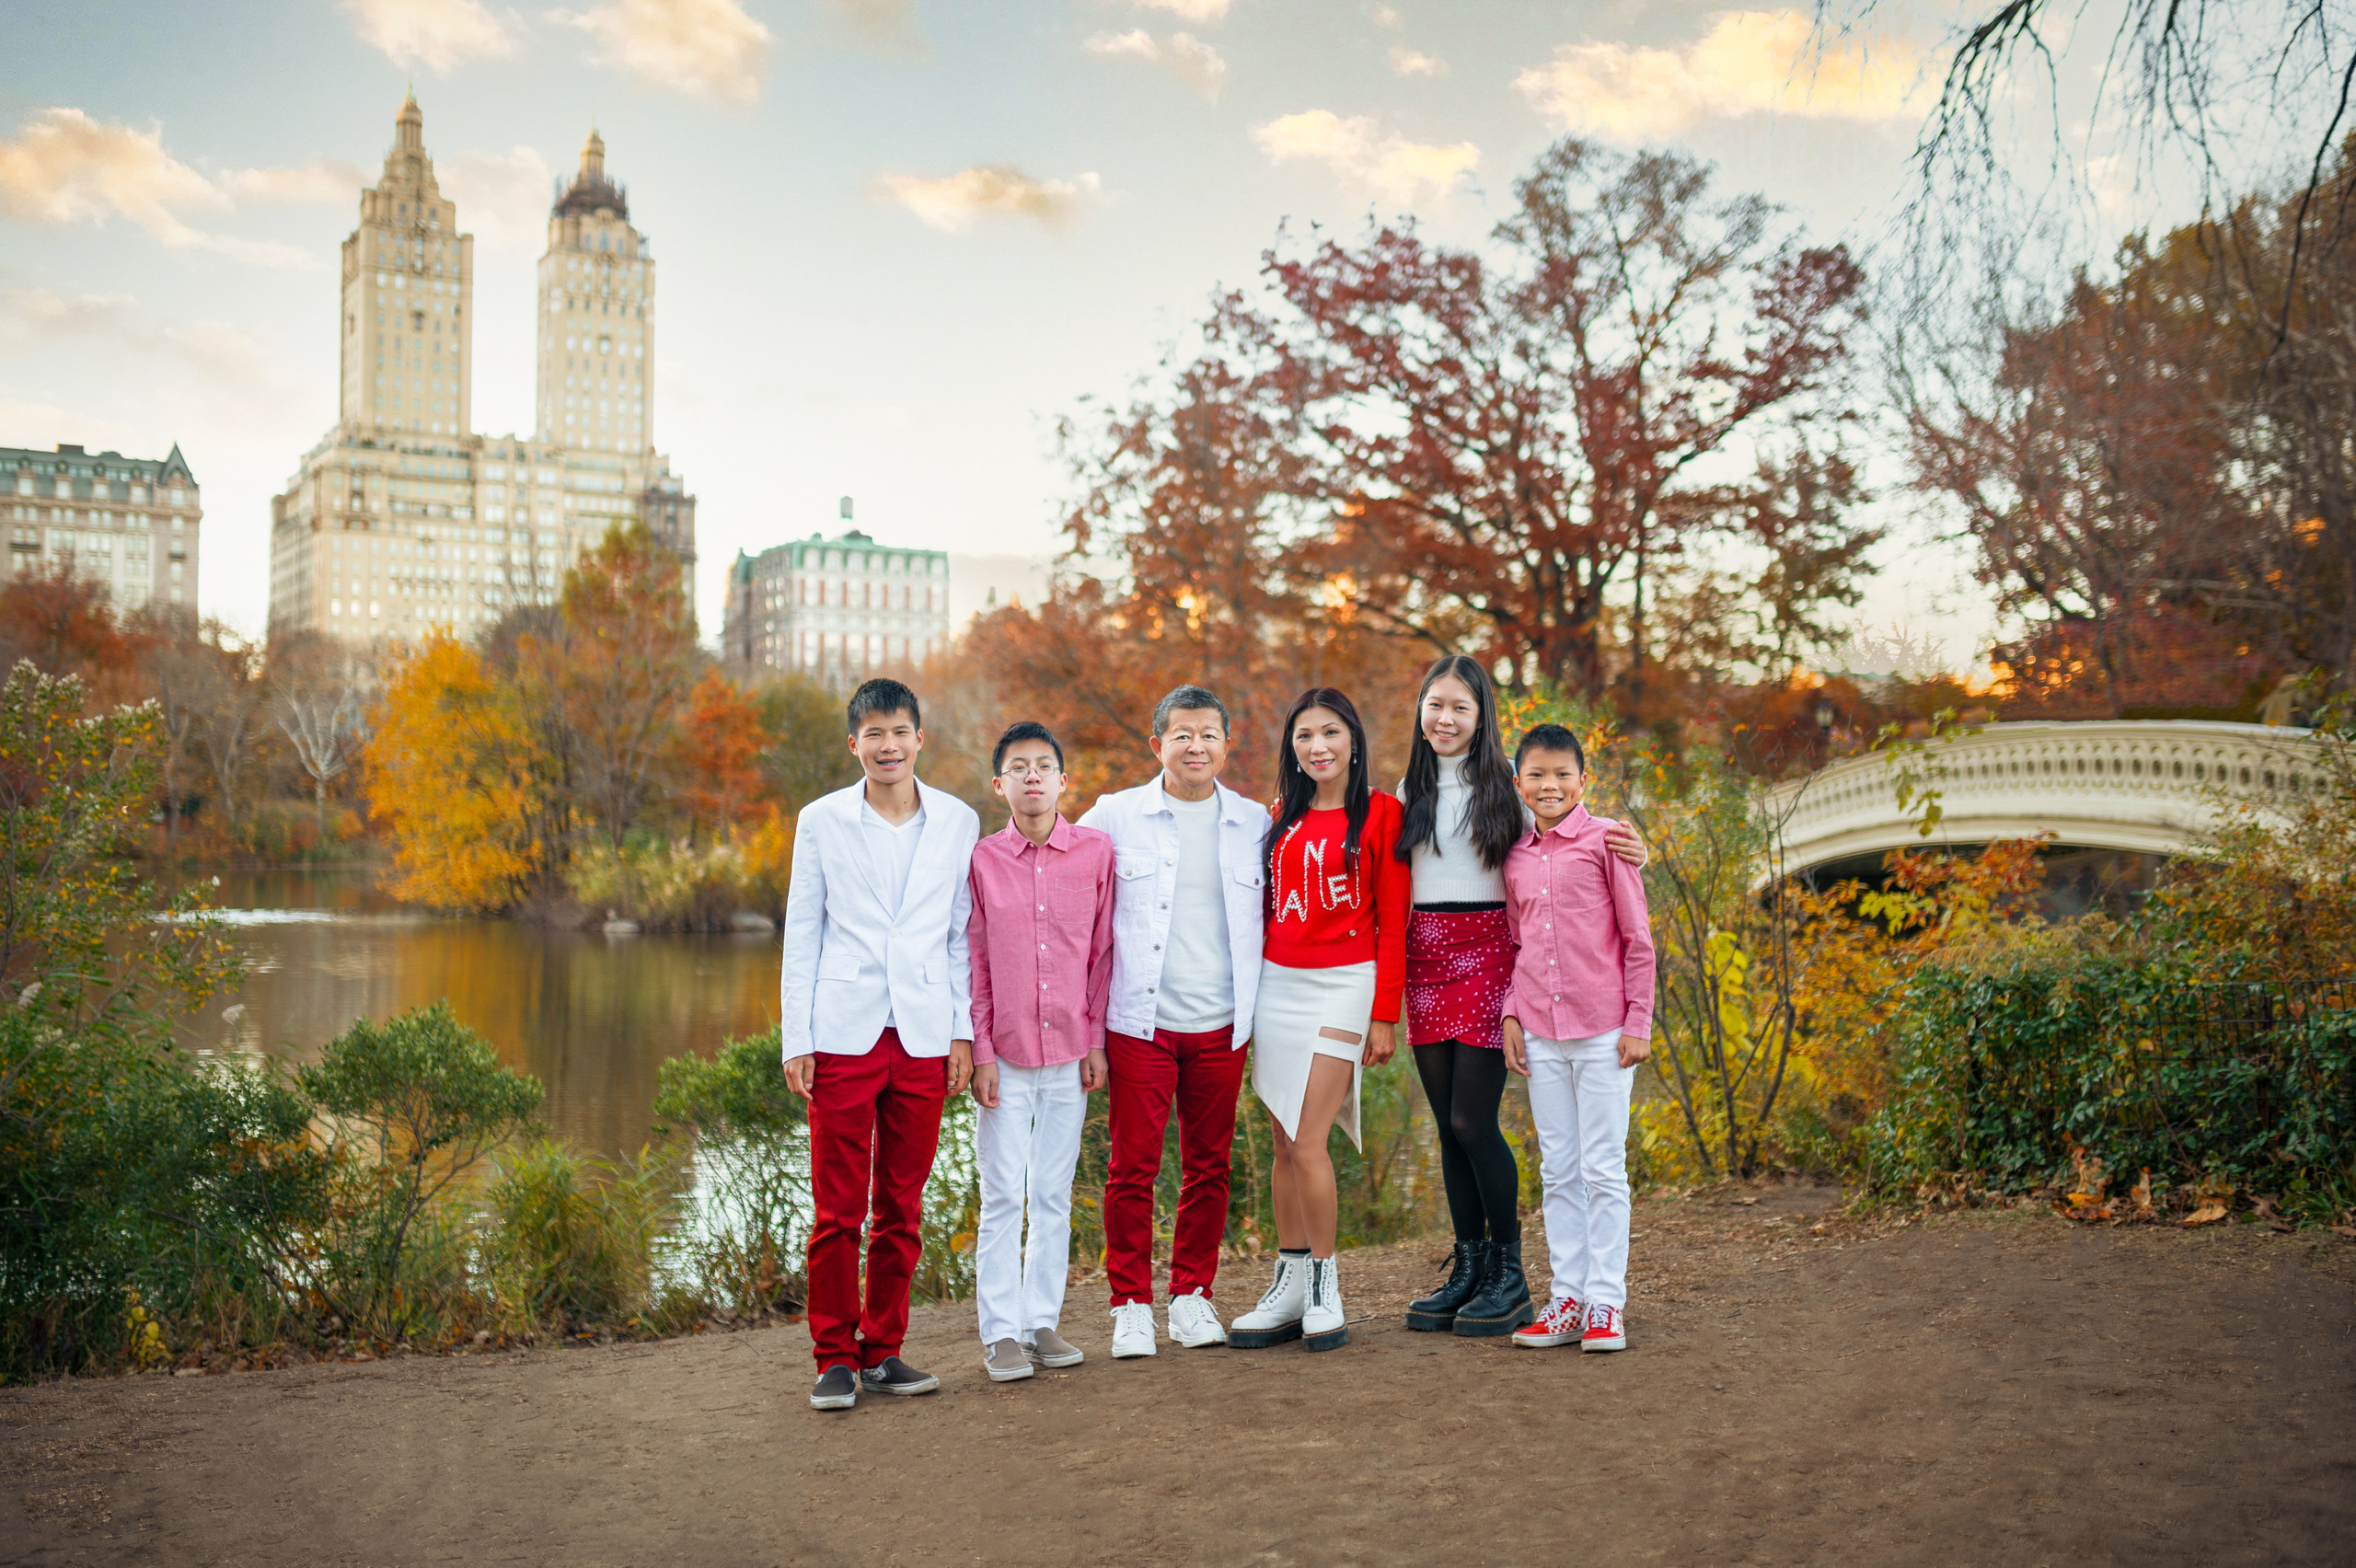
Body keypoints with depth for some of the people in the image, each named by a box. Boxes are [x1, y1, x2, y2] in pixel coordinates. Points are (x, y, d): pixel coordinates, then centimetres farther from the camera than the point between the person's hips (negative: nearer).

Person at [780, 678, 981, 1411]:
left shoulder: (958, 822, 6)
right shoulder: (821, 821, 3)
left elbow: (962, 934, 10)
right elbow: (801, 936, 5)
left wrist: (964, 1031, 5)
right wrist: (796, 1039, 0)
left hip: (924, 1039, 2)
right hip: (844, 1035, -2)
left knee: (903, 1208, 8)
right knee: (837, 1209, 0)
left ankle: (882, 1351, 20)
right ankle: (835, 1357, 12)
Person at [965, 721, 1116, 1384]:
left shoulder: (1096, 852, 0)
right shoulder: (982, 861, -1)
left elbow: (1103, 951, 4)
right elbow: (973, 964, 1)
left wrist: (1096, 1039, 1)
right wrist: (980, 1050, -4)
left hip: (1069, 1052, 1)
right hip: (1004, 1053, -1)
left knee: (1054, 1193, 8)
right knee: (1003, 1195, 1)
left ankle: (1043, 1321, 19)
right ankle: (1001, 1333, 10)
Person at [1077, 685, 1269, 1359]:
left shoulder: (1254, 822, 7)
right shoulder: (1115, 816, 1)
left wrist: (1259, 1005, 9)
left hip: (1221, 1024, 2)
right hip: (1140, 1020, -2)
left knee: (1209, 1165, 9)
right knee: (1133, 1165, -1)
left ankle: (1192, 1296, 22)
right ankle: (1131, 1305, 11)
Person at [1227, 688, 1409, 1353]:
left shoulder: (1380, 812, -2)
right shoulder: (1283, 817, 13)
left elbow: (1392, 919, -4)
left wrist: (1384, 1015, -8)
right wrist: (1250, 993, 11)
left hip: (1342, 986, -5)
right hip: (1276, 985, 5)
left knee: (1308, 1142, -11)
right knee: (1285, 1145, 7)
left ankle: (1325, 1290, 4)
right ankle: (1289, 1286, 15)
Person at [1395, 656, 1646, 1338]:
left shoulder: (1507, 780, 1)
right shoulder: (1411, 789, 14)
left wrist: (1624, 844, -18)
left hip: (1486, 955, -5)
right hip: (1425, 960, 5)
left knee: (1472, 1121, -9)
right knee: (1448, 1126, 6)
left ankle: (1509, 1275, 4)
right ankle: (1468, 1268, 16)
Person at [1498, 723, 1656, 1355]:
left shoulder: (1604, 841, -4)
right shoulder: (1515, 858, 9)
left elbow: (1638, 939, -3)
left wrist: (1638, 1022, -6)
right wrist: (1510, 1016, 7)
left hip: (1601, 1030, -4)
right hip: (1540, 1034, 5)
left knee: (1604, 1170, 0)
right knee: (1558, 1172, 9)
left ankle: (1605, 1302, 8)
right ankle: (1567, 1298, 16)